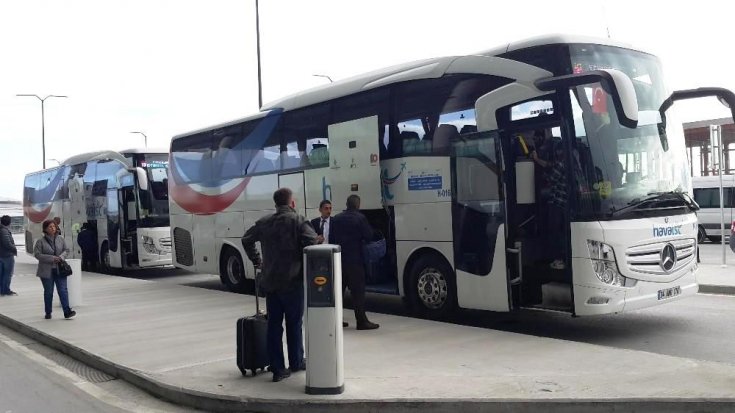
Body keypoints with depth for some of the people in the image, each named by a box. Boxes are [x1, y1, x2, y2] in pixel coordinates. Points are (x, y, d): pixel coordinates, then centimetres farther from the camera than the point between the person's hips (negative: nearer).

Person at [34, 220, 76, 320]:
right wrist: (52, 258, -17)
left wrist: (61, 257, -11)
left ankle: (67, 312, -8)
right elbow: (37, 254, -10)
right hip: (47, 270, -2)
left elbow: (66, 250, 11)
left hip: (59, 269, 2)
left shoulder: (60, 239, 4)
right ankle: (48, 313, 22)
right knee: (48, 292, 9)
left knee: (63, 290, -5)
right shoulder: (40, 241, -5)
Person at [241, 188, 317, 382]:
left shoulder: (264, 222, 8)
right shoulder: (298, 221, -9)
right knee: (294, 323, 11)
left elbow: (247, 240, 17)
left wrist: (256, 260, 22)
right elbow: (312, 242, -21)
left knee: (274, 325, 7)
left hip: (270, 281, 4)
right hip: (292, 281, -4)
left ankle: (277, 369, 8)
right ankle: (296, 362, 25)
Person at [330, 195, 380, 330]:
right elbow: (369, 236, -8)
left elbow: (331, 238, 10)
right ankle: (362, 321, -4)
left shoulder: (336, 219, 8)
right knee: (358, 291, -4)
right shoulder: (360, 218, -9)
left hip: (339, 258, 6)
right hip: (354, 259, -6)